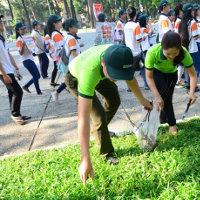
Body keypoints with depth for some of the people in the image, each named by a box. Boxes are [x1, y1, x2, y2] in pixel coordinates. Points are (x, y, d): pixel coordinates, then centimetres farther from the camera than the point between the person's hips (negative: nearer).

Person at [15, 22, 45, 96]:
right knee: (36, 76, -4)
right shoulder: (19, 40, -13)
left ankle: (26, 86, 25)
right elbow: (21, 53, -18)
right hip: (26, 61, -9)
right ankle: (39, 92, 10)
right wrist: (23, 45, -33)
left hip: (31, 59, 9)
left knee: (37, 75, 12)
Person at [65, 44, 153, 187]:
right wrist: (85, 159, -53)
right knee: (99, 114, -17)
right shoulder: (89, 71, -50)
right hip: (75, 78, -5)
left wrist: (142, 99, 2)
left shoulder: (118, 55, -34)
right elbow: (83, 118, -51)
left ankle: (100, 131, 45)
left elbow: (130, 77, -10)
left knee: (114, 101, 17)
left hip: (99, 73, 6)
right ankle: (106, 153, 10)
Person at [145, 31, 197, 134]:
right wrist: (157, 96, -38)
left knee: (168, 96, 7)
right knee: (165, 95, -19)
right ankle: (172, 123, -1)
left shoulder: (183, 53, -36)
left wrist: (191, 92, -44)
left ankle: (163, 118, 34)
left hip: (171, 73, 2)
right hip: (156, 72, -2)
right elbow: (149, 77, -30)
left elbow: (193, 75, -28)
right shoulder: (152, 52, -41)